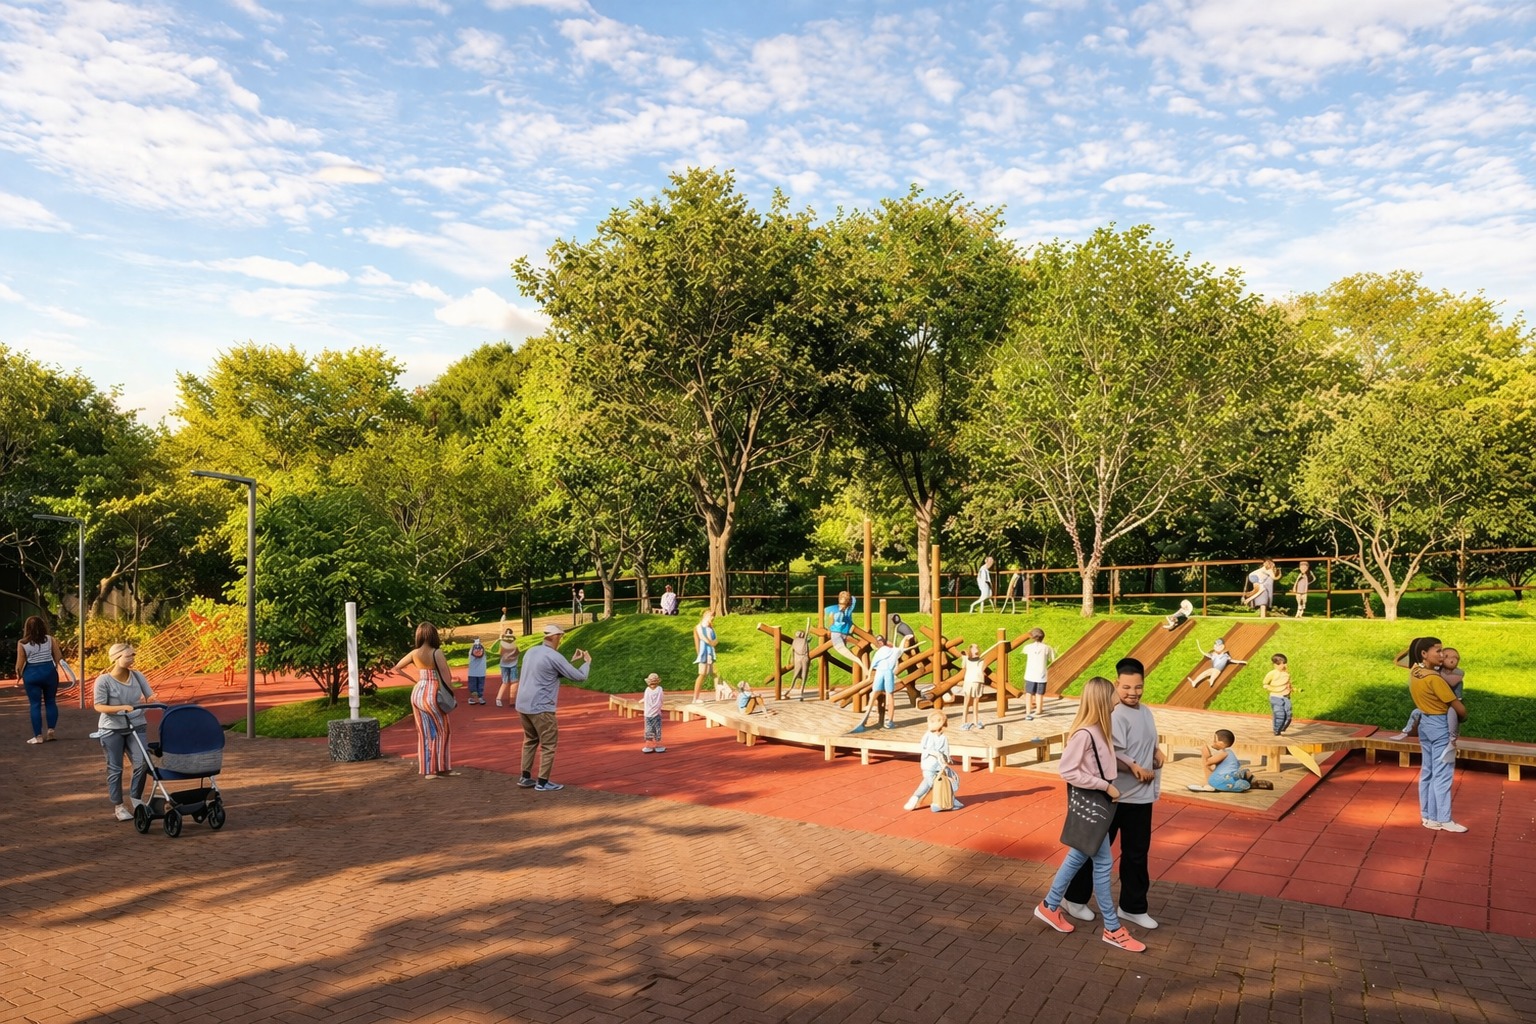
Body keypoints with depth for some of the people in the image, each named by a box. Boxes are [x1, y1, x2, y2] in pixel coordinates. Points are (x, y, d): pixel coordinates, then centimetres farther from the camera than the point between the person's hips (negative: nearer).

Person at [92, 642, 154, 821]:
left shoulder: (137, 675, -1)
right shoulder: (104, 680, -12)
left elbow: (150, 696, 2)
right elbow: (99, 706, -13)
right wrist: (122, 708, -26)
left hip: (135, 727, 3)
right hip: (112, 730, -3)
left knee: (143, 763, -9)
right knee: (115, 768, 6)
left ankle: (134, 799, 11)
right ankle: (118, 806, 19)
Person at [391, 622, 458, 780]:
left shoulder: (414, 653, 4)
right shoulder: (437, 653, -13)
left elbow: (397, 667, 15)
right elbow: (446, 676, -16)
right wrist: (452, 694, -5)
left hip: (417, 692, 6)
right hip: (432, 694, -6)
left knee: (424, 733, 12)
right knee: (440, 731, 7)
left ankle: (427, 769, 16)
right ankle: (440, 768, 10)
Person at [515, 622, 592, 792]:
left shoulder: (531, 651, 10)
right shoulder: (554, 657, -15)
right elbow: (579, 677, -9)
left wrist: (572, 660, 25)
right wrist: (587, 662, 9)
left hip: (523, 706, 8)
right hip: (541, 708, -8)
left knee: (530, 741, 21)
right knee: (548, 745, 4)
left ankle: (525, 778, 22)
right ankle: (543, 782, 6)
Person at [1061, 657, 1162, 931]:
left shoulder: (1146, 712, 8)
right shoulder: (1115, 715, -20)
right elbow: (1112, 756, -25)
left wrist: (1157, 752, 2)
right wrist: (1136, 769, -24)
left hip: (1142, 796, 8)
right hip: (1115, 795, -8)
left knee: (1137, 852, 16)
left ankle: (1132, 907, 31)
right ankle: (1075, 898, 23)